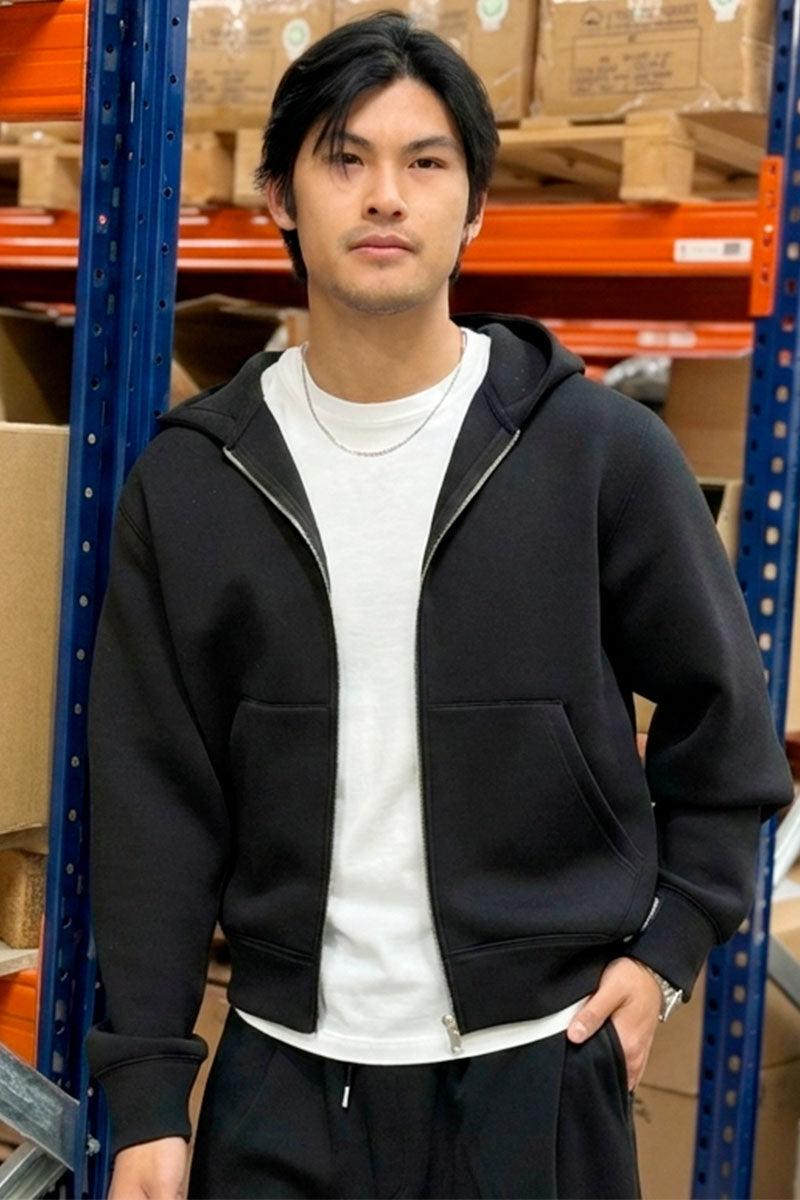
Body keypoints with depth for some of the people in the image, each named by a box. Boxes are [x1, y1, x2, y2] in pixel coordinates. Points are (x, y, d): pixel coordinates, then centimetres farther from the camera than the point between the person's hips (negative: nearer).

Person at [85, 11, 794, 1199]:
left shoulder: (601, 448, -7)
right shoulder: (192, 479, -2)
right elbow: (155, 798, 0)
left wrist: (667, 946, -1)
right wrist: (148, 1095, -1)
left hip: (537, 1067, -1)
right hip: (285, 1070, 2)